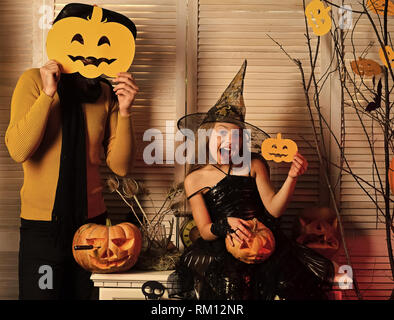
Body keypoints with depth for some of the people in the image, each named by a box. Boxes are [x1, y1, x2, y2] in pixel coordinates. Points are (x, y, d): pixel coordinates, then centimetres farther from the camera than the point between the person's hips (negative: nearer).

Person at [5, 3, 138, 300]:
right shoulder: (35, 80, -5)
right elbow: (18, 151, -18)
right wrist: (48, 94, -22)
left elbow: (120, 166, -4)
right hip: (42, 226, -3)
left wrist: (124, 111, -14)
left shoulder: (106, 94, 2)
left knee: (83, 293, 12)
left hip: (92, 219, 3)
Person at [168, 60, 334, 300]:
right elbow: (205, 231, 2)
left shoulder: (255, 165, 9)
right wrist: (226, 224, -20)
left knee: (286, 276, -25)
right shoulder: (195, 180, 6)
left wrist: (291, 178, -15)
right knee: (229, 282, -30)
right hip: (221, 249, -1)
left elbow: (273, 209, 0)